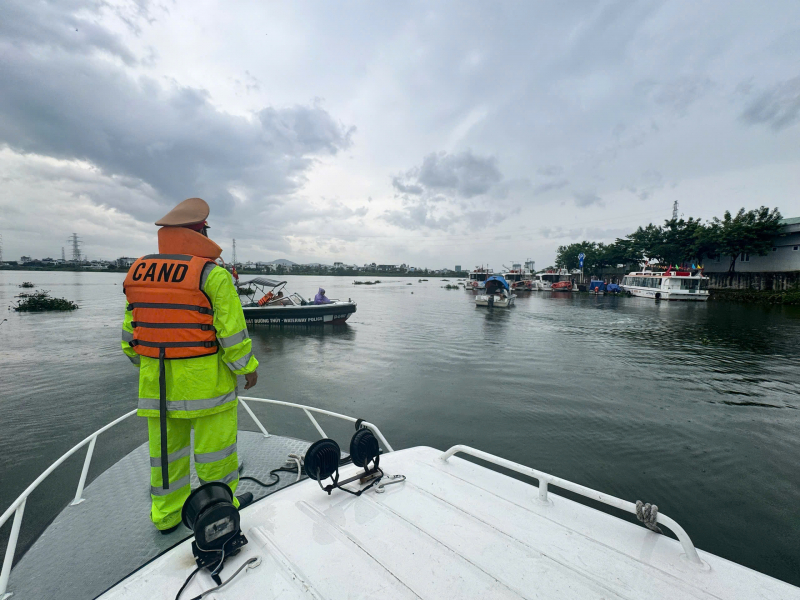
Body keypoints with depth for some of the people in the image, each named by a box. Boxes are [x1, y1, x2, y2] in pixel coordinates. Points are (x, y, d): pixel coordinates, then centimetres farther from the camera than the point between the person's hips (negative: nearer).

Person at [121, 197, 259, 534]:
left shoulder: (138, 272, 4)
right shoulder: (212, 274, -16)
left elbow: (131, 330, 11)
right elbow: (231, 331, -17)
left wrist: (144, 363, 24)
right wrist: (248, 367, -5)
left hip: (155, 381, 6)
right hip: (203, 380, -6)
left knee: (165, 445, 20)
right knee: (213, 444, 11)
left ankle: (166, 513, 37)